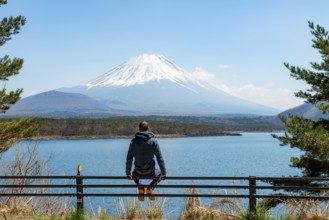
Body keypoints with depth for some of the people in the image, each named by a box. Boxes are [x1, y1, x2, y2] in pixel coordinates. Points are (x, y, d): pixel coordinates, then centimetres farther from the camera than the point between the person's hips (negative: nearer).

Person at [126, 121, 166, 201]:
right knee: (160, 174, 32)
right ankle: (150, 187, 3)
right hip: (150, 173, -1)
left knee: (134, 175, 38)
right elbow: (160, 158, -9)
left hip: (138, 173, 2)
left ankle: (140, 188, 7)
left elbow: (129, 158, -5)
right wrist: (163, 173, -1)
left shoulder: (134, 141, -6)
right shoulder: (153, 141, -9)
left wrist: (128, 173, 6)